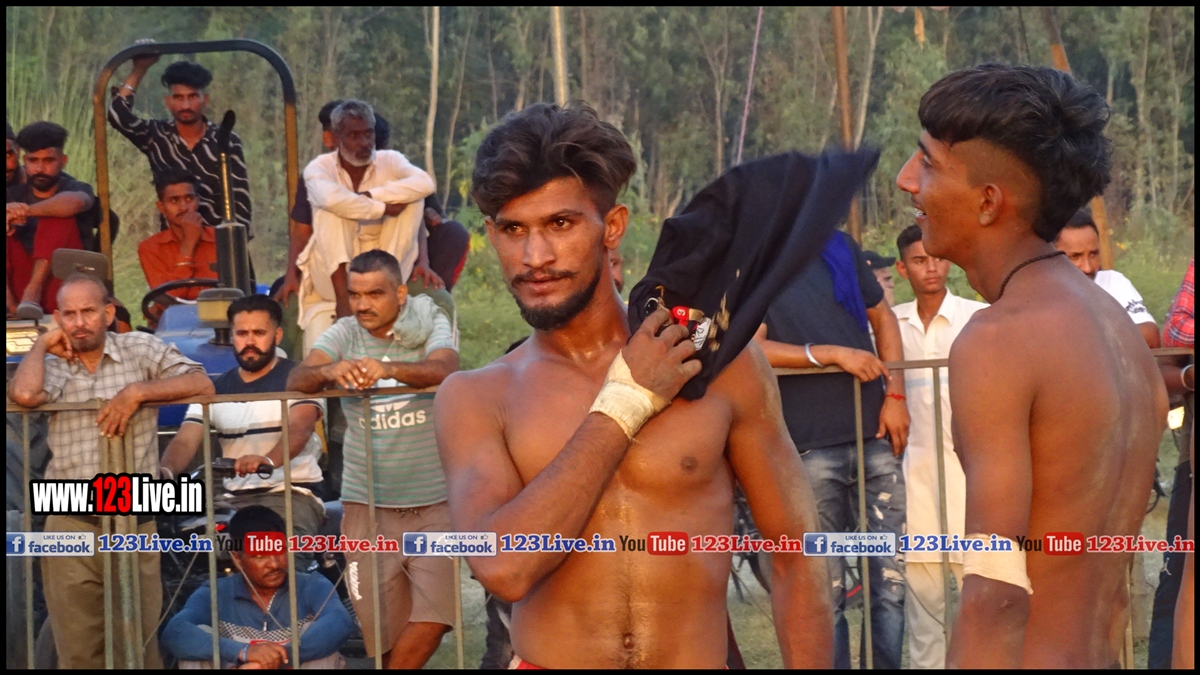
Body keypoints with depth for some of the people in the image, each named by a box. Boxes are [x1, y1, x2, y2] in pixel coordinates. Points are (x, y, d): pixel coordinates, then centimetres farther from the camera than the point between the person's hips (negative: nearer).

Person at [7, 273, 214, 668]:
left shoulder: (141, 349, 4)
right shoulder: (52, 366, 5)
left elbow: (202, 384, -7)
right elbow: (24, 394, -18)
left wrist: (136, 392, -14)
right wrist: (42, 344, -2)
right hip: (71, 525, 1)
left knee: (140, 648, 4)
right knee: (78, 652, 6)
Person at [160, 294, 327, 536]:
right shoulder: (215, 390, 14)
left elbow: (299, 429, -18)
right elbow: (185, 441, 2)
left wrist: (269, 460, -40)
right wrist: (166, 471, -23)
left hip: (292, 495, -5)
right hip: (233, 500, 5)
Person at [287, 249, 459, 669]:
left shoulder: (431, 324, -1)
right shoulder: (344, 334, 3)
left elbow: (443, 369, -21)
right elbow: (296, 379, -11)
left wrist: (388, 369, -42)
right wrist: (330, 371, -35)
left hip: (434, 501, -1)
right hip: (368, 504, 1)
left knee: (434, 614, -11)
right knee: (385, 627, 1)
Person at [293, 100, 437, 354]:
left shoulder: (389, 161, 0)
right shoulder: (320, 167, -6)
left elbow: (425, 183, -23)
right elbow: (331, 198, -32)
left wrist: (367, 196, -24)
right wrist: (382, 208, -24)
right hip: (335, 272, -2)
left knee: (412, 199, -16)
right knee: (332, 209, -26)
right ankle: (343, 299, -35)